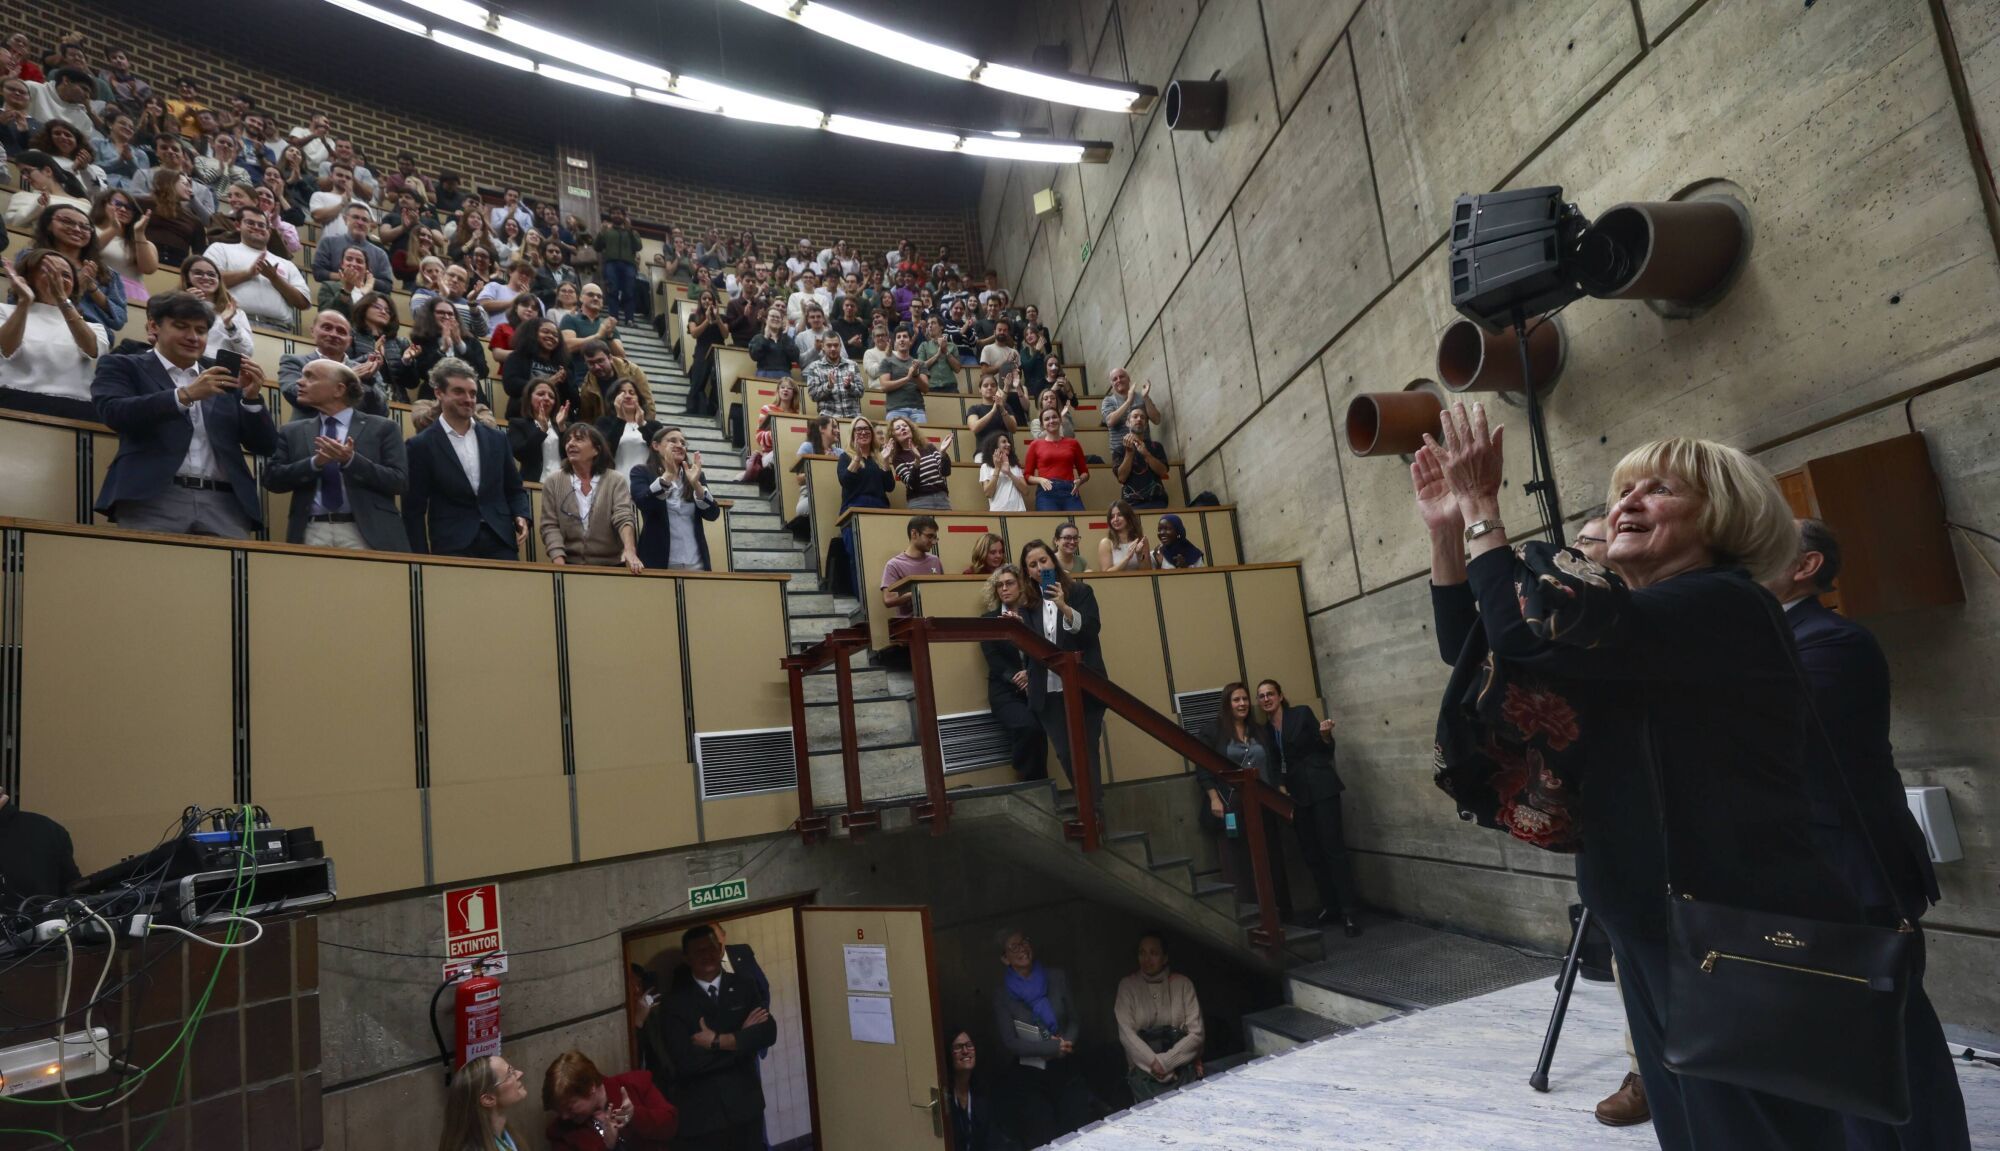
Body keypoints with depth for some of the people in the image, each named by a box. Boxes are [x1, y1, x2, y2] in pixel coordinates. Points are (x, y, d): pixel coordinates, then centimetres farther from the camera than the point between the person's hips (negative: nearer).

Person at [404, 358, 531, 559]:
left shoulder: (496, 438, 13)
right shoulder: (421, 445, 2)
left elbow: (514, 488, 19)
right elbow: (414, 510, 2)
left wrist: (521, 516, -1)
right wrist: (422, 559, -4)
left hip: (500, 542, 3)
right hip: (452, 548, -3)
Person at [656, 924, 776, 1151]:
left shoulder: (744, 986, 2)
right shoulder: (674, 1002, -6)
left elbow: (768, 1032, -8)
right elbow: (685, 1060, -15)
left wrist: (718, 1041, -15)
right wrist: (741, 1037, -12)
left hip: (745, 1105, 2)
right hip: (699, 1115, -2)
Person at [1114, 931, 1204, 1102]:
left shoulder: (1183, 983, 5)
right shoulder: (1127, 985, 4)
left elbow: (1196, 1033, -1)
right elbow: (1126, 1033, -4)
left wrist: (1165, 1061, -11)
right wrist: (1154, 1063, -15)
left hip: (1181, 1064, 1)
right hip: (1143, 1068, 0)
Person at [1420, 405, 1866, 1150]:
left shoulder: (1723, 607, -15)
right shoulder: (1626, 624, 10)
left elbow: (1531, 635, -30)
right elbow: (1474, 651, 6)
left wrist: (1481, 508, -20)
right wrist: (1446, 528, -3)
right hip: (1656, 936, 8)